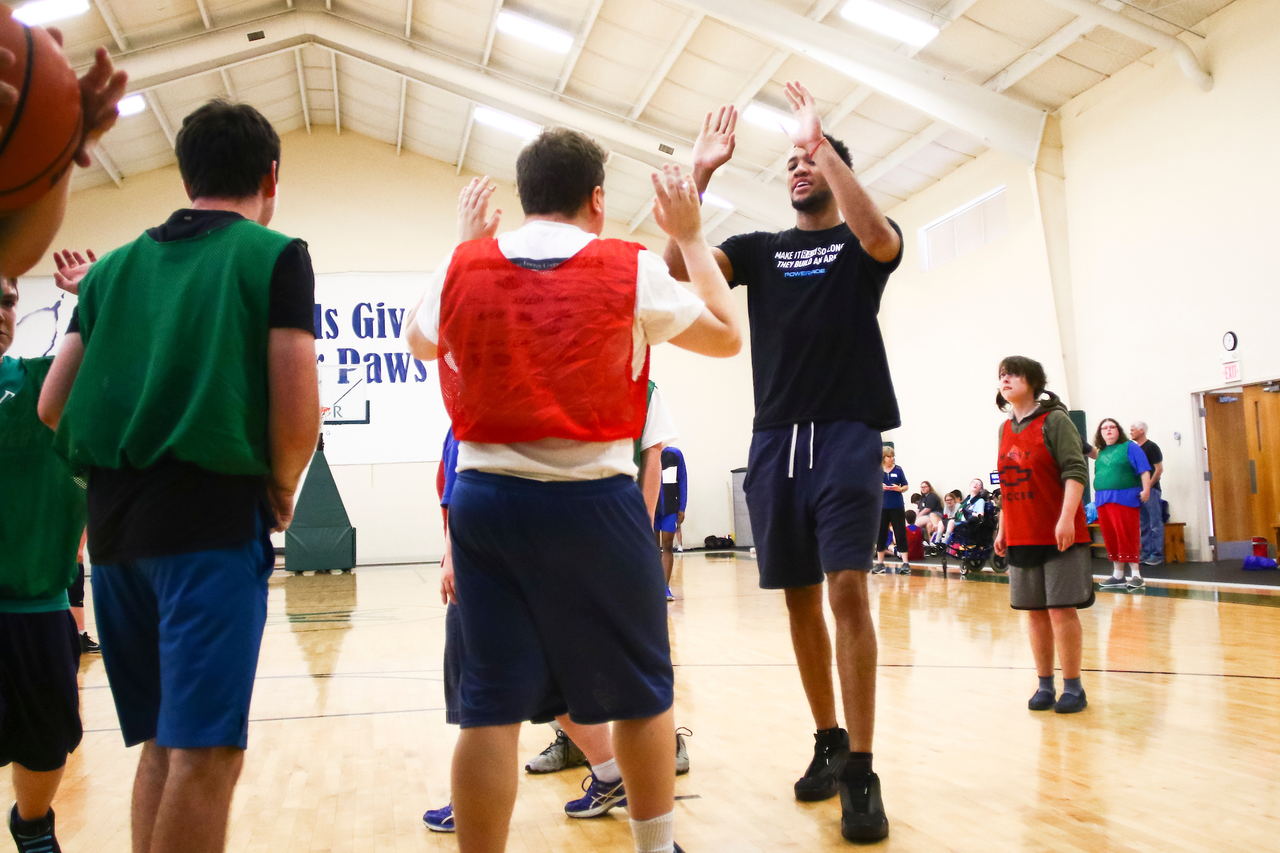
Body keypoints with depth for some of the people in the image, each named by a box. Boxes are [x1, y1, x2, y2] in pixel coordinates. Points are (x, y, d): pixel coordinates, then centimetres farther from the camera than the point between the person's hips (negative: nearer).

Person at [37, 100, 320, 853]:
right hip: (213, 517, -6)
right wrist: (281, 489, 7)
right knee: (205, 753, -4)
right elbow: (296, 413, -10)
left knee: (163, 744, 16)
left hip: (115, 522, 7)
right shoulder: (276, 255, -1)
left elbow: (53, 406, 12)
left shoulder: (115, 267, 15)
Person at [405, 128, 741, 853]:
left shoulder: (462, 267, 3)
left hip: (485, 499, 3)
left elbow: (421, 342, 24)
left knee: (491, 706, 6)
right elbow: (729, 336, 11)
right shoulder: (632, 271, -3)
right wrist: (691, 237, 19)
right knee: (641, 693, 15)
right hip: (595, 503, -2)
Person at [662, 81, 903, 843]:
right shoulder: (758, 249, 16)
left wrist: (820, 142, -17)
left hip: (846, 437, -4)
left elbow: (880, 235, -19)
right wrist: (701, 174, -7)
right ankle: (828, 743, 24)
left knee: (848, 590, -13)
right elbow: (678, 267, 0)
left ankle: (861, 773, -7)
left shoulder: (859, 245, 8)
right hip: (775, 440, 4)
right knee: (801, 598, 8)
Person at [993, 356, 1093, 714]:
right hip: (1021, 536, 6)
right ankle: (1045, 684, 18)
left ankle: (1073, 687, 8)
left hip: (1059, 535, -6)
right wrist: (1002, 528, 16)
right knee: (1036, 612, 9)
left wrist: (1067, 517, -24)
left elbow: (1075, 470, -14)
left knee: (1061, 610, -4)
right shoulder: (1006, 429, 13)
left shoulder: (1054, 420, -7)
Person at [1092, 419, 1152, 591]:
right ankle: (1118, 575, 14)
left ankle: (1136, 575, -4)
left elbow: (1144, 470, -6)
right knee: (1110, 538, 7)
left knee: (1126, 536, -9)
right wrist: (1097, 496, 20)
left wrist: (1146, 489, -15)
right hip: (1103, 499, 6)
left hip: (1124, 498, -6)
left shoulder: (1129, 447, 1)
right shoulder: (1101, 452, 18)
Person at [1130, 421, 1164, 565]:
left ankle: (1157, 554, -1)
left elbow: (1159, 469, -11)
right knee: (1143, 525, 10)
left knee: (1155, 524, -4)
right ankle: (1146, 553, 15)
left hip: (1152, 490, -8)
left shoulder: (1152, 447, -6)